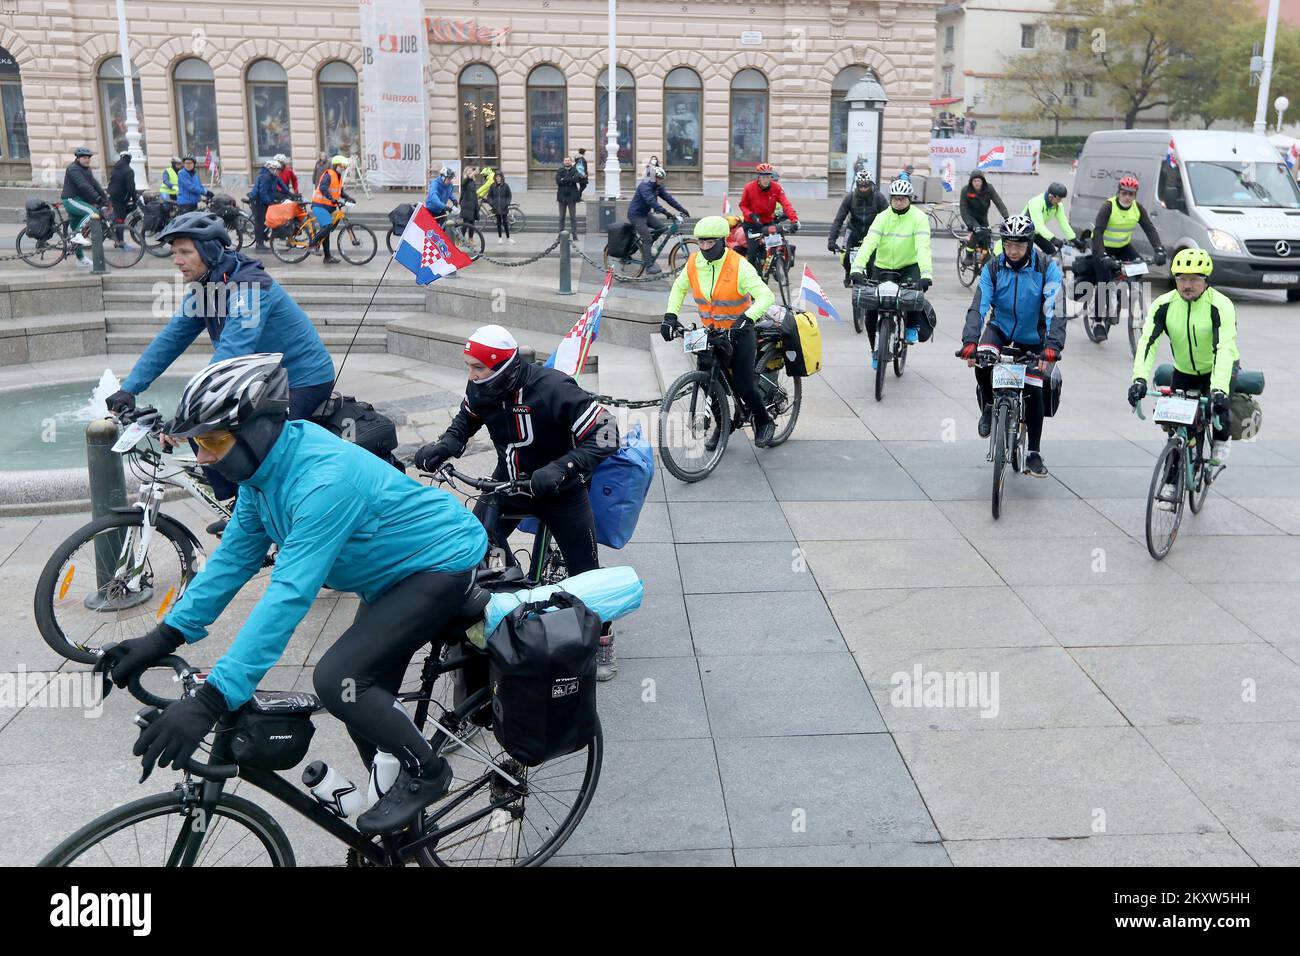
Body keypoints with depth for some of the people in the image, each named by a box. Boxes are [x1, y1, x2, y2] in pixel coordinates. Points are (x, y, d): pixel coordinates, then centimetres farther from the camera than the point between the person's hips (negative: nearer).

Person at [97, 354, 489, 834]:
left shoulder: (323, 479, -35)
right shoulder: (264, 465, -6)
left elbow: (290, 594, -41)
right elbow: (234, 555, 1)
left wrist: (211, 699, -44)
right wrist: (163, 638, -7)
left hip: (441, 563, -10)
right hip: (394, 573, 10)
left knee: (338, 679, -21)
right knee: (365, 703, 12)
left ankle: (426, 772, 1)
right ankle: (395, 828, 30)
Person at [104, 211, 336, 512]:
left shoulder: (248, 288, -26)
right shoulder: (202, 290, 3)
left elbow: (231, 354, -36)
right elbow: (170, 339, 4)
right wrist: (128, 388, -6)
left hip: (304, 381, -9)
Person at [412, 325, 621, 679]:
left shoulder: (553, 388, -31)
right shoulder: (481, 389, -14)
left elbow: (605, 435, -32)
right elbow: (466, 419, 8)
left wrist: (560, 469, -43)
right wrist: (443, 447, -12)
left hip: (559, 489, -4)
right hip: (508, 484, 5)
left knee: (584, 569, 1)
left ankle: (602, 638, 26)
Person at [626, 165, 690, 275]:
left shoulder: (658, 187, 3)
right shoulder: (645, 186, -23)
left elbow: (668, 197, -2)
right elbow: (651, 201, -37)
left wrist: (682, 209, -12)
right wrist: (665, 212, -47)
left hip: (645, 213, 9)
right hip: (636, 214, -9)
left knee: (661, 226, -3)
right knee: (647, 238, -15)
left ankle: (644, 249, 11)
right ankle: (649, 266, -13)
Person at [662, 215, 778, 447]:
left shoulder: (739, 266, -20)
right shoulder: (694, 263, -5)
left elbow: (766, 296, -29)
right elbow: (679, 288, 15)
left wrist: (746, 318, -44)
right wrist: (670, 315, 0)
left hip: (739, 332, -4)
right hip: (710, 332, 5)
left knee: (743, 385, -8)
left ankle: (764, 422, 19)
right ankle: (722, 424, 25)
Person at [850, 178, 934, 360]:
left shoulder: (919, 217, -13)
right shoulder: (883, 217, -9)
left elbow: (923, 247, -26)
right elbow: (869, 243, -22)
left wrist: (926, 274, -42)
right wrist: (857, 268, -37)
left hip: (909, 266, -2)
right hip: (883, 267, 2)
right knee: (871, 309, -8)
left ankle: (913, 327, -3)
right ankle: (876, 349, 15)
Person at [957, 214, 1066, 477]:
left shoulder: (1047, 267, -21)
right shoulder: (993, 267, -16)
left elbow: (1055, 310, -29)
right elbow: (978, 306, -24)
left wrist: (1052, 346, -43)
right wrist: (970, 341, -40)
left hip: (1031, 337, -1)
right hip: (1000, 328, 1)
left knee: (1033, 391, -6)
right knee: (982, 362, -30)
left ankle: (1034, 454, 8)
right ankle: (988, 408, -1)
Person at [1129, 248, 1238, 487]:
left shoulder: (1220, 306, -26)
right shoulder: (1164, 305, -17)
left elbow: (1224, 349, -36)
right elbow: (1147, 342, -26)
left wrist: (1219, 389, -50)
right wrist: (1139, 378, -43)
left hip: (1219, 370, -3)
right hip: (1183, 371, 3)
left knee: (1219, 405, -27)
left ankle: (1221, 440, 8)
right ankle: (1172, 482, 10)